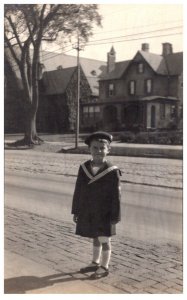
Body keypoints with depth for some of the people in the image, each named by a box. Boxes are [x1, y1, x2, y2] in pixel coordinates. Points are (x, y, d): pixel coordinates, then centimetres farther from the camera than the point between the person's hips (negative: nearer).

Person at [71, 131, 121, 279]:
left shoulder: (112, 171, -15)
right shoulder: (84, 168, -2)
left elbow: (116, 196, -12)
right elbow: (78, 191, 5)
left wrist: (115, 217, -11)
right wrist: (76, 211, 6)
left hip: (104, 214, -5)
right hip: (88, 213, 5)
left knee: (104, 240, 8)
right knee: (95, 238, 20)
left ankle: (104, 267, 24)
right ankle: (95, 263, 38)